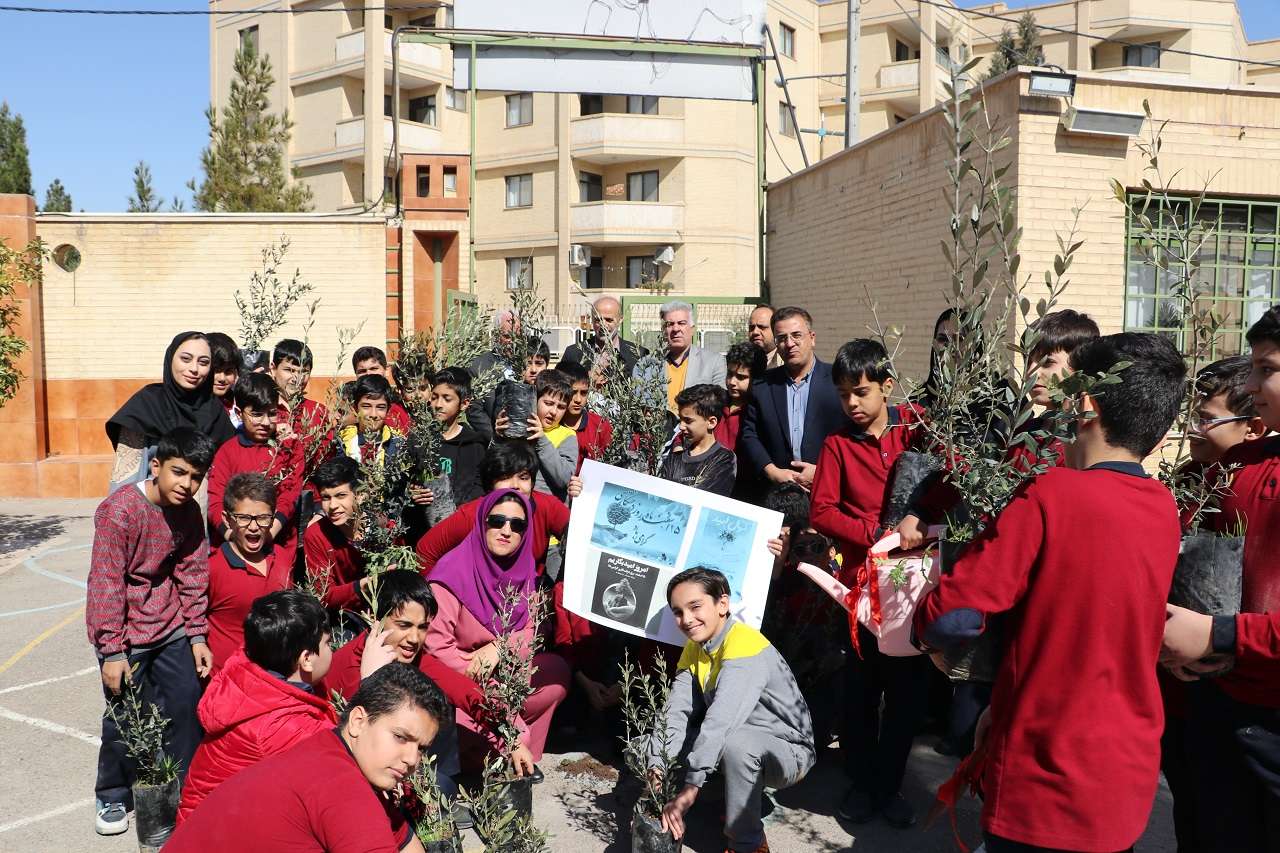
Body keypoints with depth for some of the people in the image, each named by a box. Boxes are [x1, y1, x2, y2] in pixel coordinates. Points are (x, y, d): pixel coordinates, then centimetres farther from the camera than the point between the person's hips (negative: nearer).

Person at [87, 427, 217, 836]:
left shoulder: (189, 512, -2)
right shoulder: (119, 510, -20)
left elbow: (192, 576, 3)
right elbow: (106, 583, -19)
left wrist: (197, 636, 1)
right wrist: (112, 651, -17)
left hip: (171, 629, 5)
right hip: (125, 633, -5)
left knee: (187, 704, 6)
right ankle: (113, 798, 25)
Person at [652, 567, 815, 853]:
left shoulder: (745, 644, -27)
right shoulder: (694, 650, 0)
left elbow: (722, 718, -39)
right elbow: (675, 712, -12)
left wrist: (691, 787, -43)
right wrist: (656, 771, -25)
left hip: (789, 752, -8)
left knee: (736, 743, -36)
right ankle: (745, 801, 9)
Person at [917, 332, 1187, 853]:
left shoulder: (1052, 493, -20)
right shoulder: (1164, 509, 0)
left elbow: (950, 619, -23)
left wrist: (925, 621, -3)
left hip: (1047, 783, -6)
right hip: (1129, 779, 6)